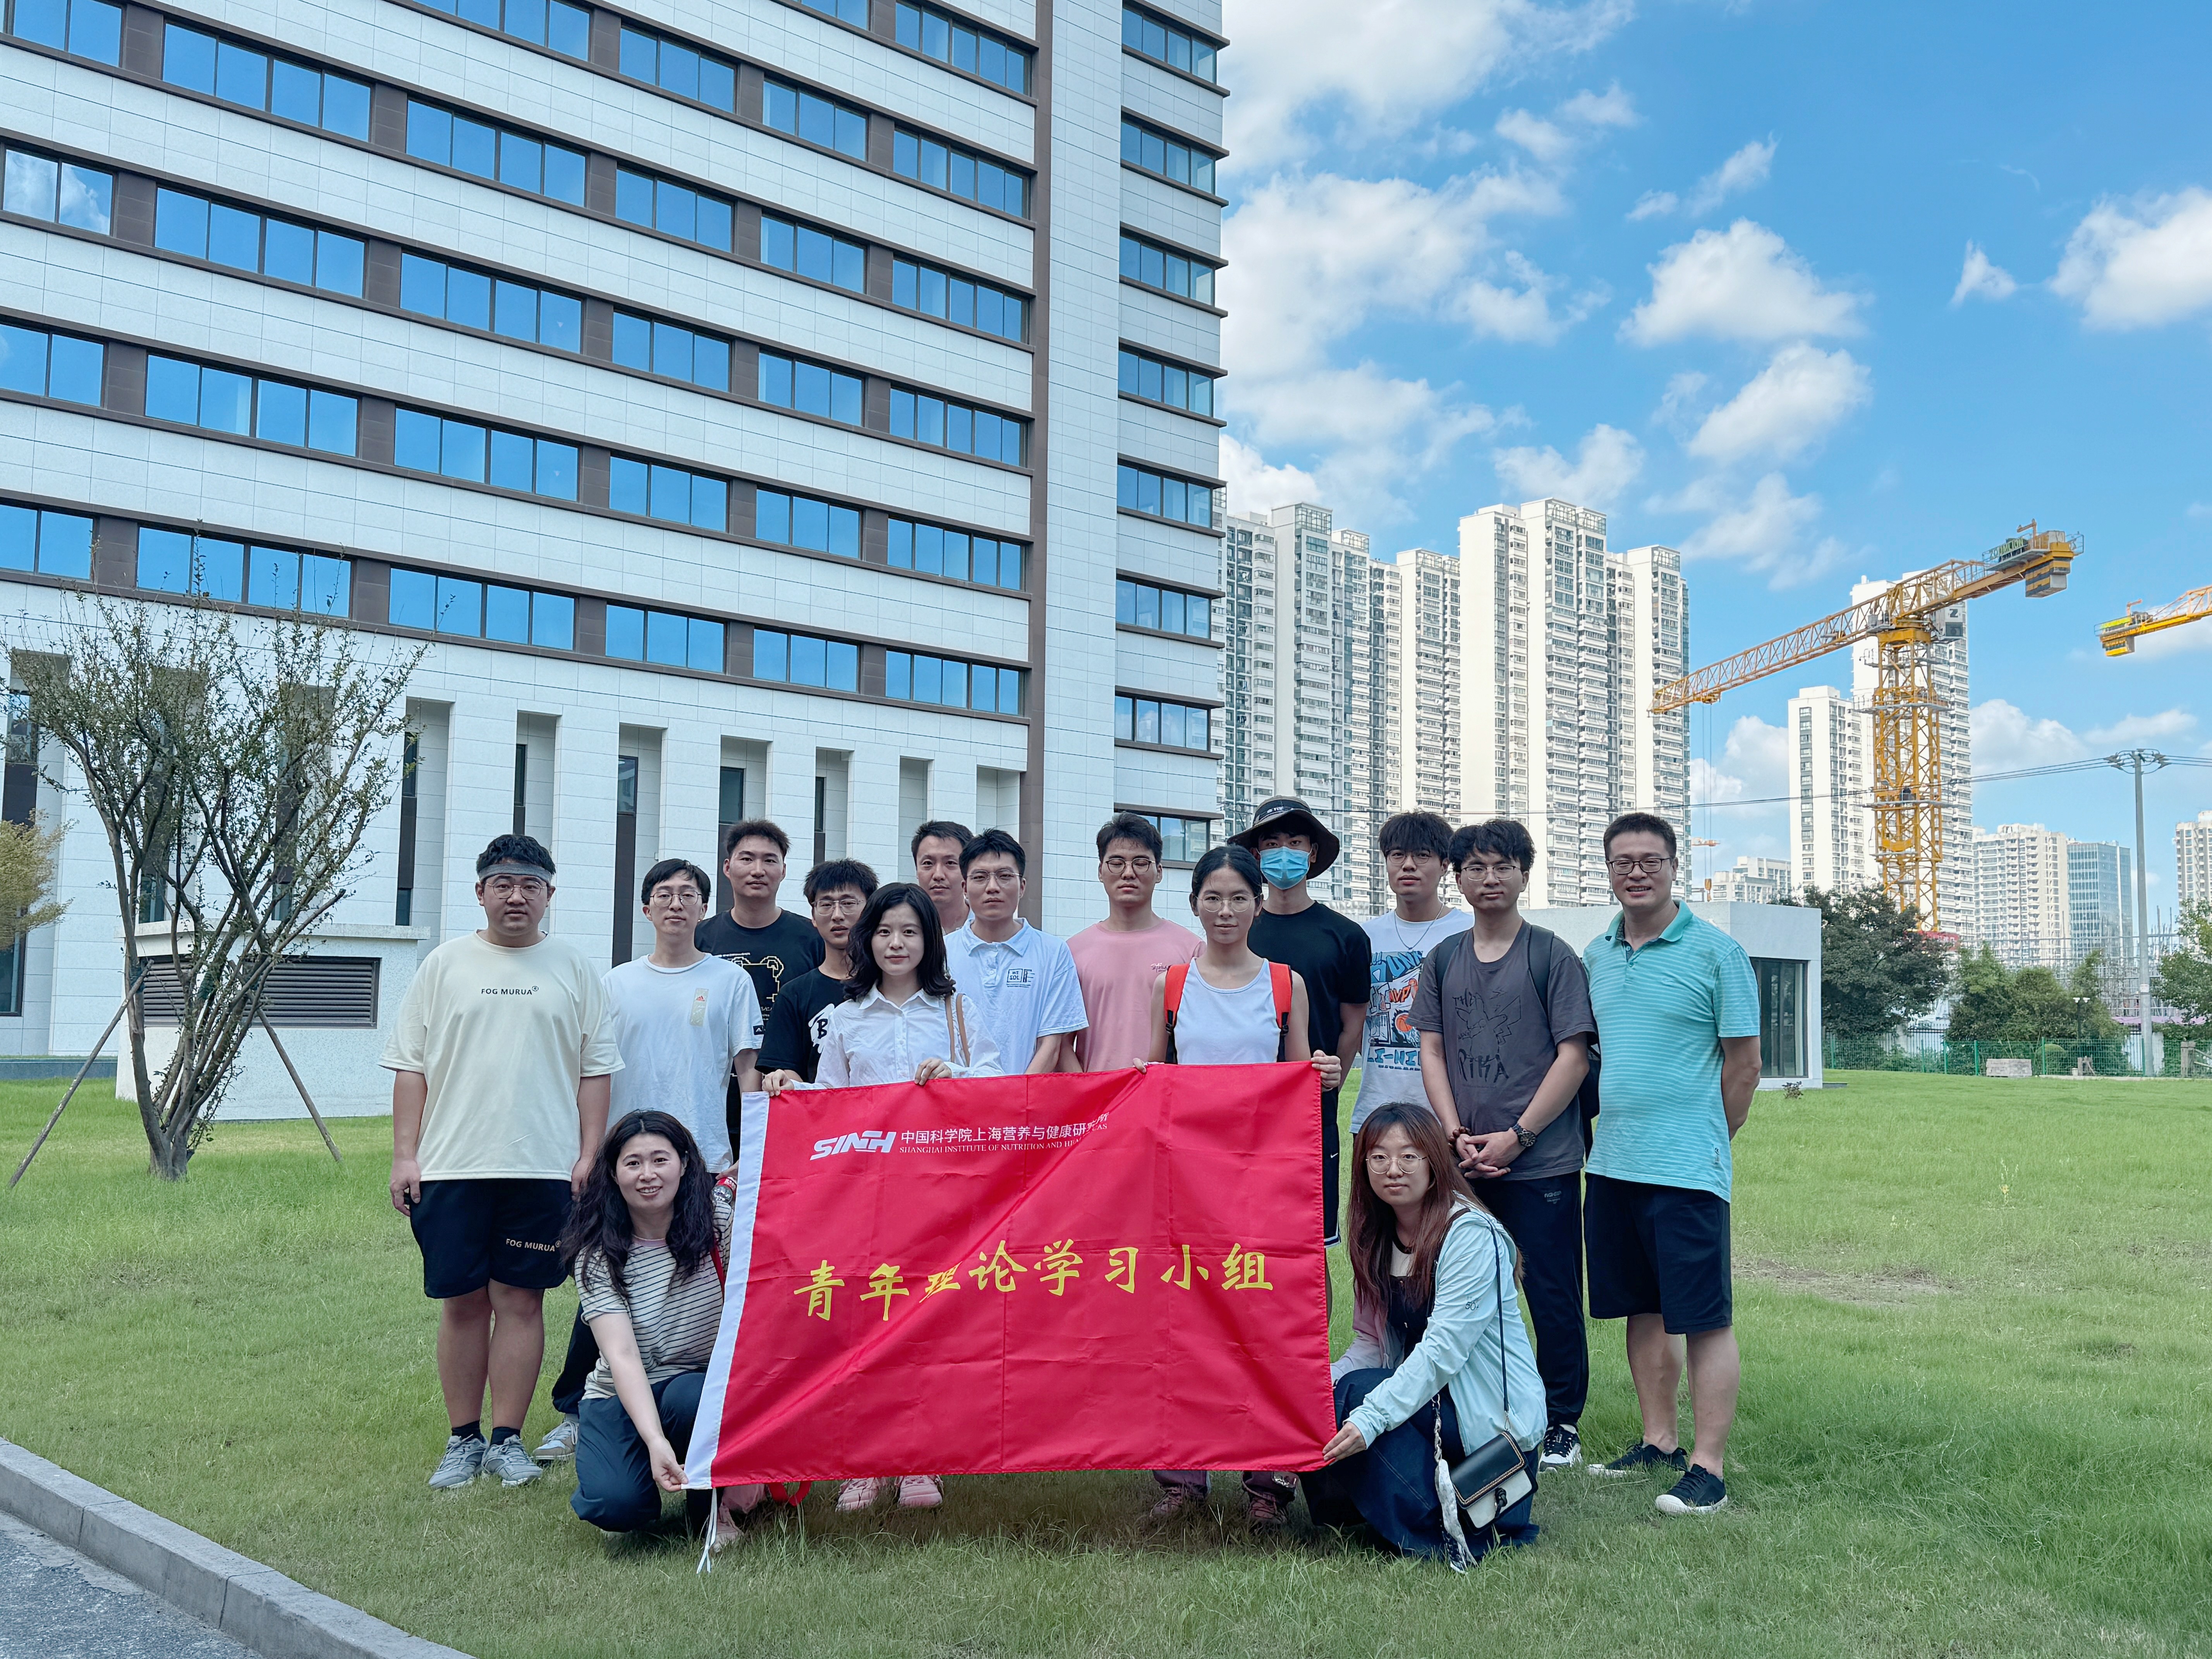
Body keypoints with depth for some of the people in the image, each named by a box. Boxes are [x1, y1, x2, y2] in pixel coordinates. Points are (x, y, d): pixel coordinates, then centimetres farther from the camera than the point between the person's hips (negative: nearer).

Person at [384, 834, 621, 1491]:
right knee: (462, 1301, 6)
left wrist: (590, 1154, -1)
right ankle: (463, 1439, 17)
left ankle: (507, 1439, 12)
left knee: (521, 1299, 3)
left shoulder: (574, 969, 7)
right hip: (452, 1165, 1)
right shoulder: (445, 964, 8)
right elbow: (410, 1064, 7)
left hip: (543, 1166, 0)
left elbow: (595, 1067, 7)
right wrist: (405, 1155, 1)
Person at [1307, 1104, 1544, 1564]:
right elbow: (1372, 1344, 6)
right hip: (1426, 1396, 7)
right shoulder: (1377, 1239, 6)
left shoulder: (1471, 1234, -17)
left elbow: (1444, 1349, -25)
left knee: (1355, 1395, -25)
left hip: (1494, 1414, -7)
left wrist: (1371, 1417, -35)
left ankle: (1442, 1535, -14)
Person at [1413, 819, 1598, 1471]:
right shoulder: (1443, 960, 10)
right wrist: (1457, 1135, -4)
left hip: (1544, 1161, -3)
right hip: (1464, 1165, 4)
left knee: (1553, 1295, 2)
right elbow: (1432, 1051, 10)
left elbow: (1574, 1056, -5)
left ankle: (1562, 1422, 16)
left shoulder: (1552, 957, -1)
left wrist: (1515, 1137, -11)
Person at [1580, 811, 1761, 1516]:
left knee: (1704, 1318, -2)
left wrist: (1700, 1141, 1)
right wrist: (1605, 1130, 15)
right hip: (1612, 1164, 6)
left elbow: (1744, 1063, -4)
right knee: (1644, 1309, 15)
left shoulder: (1715, 952, -6)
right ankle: (1658, 1441, 27)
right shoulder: (1595, 956, 11)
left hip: (1686, 1168, -6)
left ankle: (1707, 1468, 4)